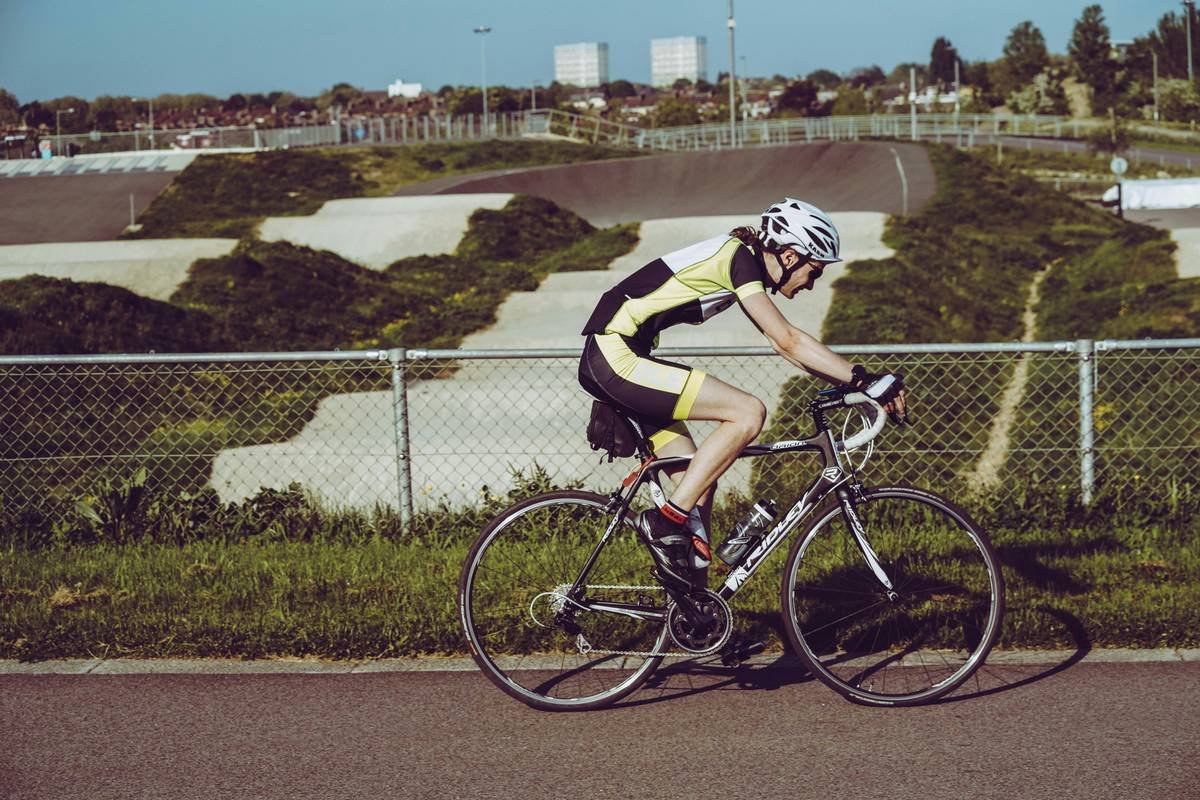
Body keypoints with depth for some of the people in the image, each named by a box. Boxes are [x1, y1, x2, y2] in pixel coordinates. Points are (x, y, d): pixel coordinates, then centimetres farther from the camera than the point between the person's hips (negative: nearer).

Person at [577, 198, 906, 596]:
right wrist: (863, 379, -18)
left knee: (699, 482, 9)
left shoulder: (744, 261, 16)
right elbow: (788, 342, -18)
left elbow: (787, 342, 18)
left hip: (607, 360, 10)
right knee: (748, 412, -17)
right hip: (617, 357, -10)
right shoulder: (740, 257, -12)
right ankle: (665, 522, -14)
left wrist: (855, 380, 11)